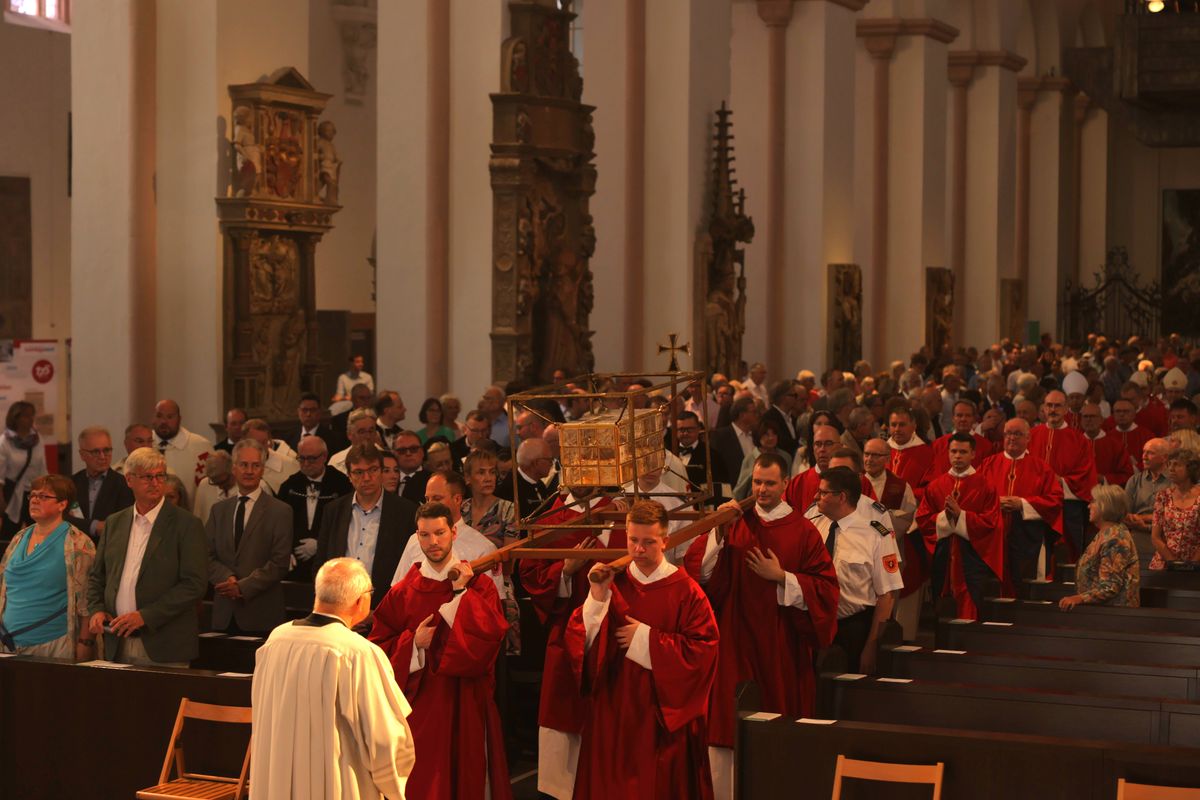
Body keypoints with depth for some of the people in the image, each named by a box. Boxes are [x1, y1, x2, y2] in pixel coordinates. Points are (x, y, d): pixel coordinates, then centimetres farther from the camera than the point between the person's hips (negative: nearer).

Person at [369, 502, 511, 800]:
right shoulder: (402, 592, 5)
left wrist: (461, 592, -13)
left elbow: (491, 635, -14)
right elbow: (379, 645, 4)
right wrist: (413, 643, -12)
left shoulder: (478, 585, 1)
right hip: (419, 701, 1)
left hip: (465, 703, -1)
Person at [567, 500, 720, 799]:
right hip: (613, 711, 3)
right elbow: (578, 640, -2)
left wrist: (646, 639, -14)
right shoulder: (612, 583, 3)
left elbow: (702, 649, -13)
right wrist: (597, 597, -16)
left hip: (664, 714, -3)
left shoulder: (686, 591, -6)